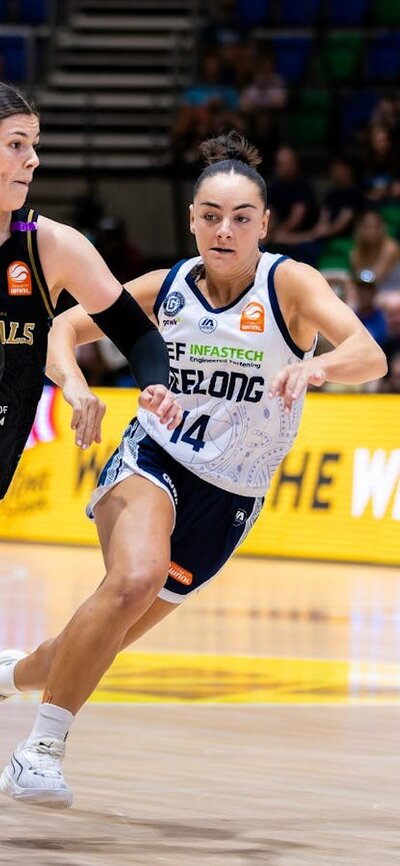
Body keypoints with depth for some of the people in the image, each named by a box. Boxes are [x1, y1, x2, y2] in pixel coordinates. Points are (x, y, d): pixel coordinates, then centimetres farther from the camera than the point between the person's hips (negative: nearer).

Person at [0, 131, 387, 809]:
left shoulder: (288, 283, -13)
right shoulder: (165, 288, -4)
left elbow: (369, 356, -28)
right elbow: (66, 328, 8)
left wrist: (317, 365, -51)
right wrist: (74, 385, -15)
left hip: (230, 499, 1)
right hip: (153, 461, -1)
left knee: (103, 640, 9)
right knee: (136, 578, -32)